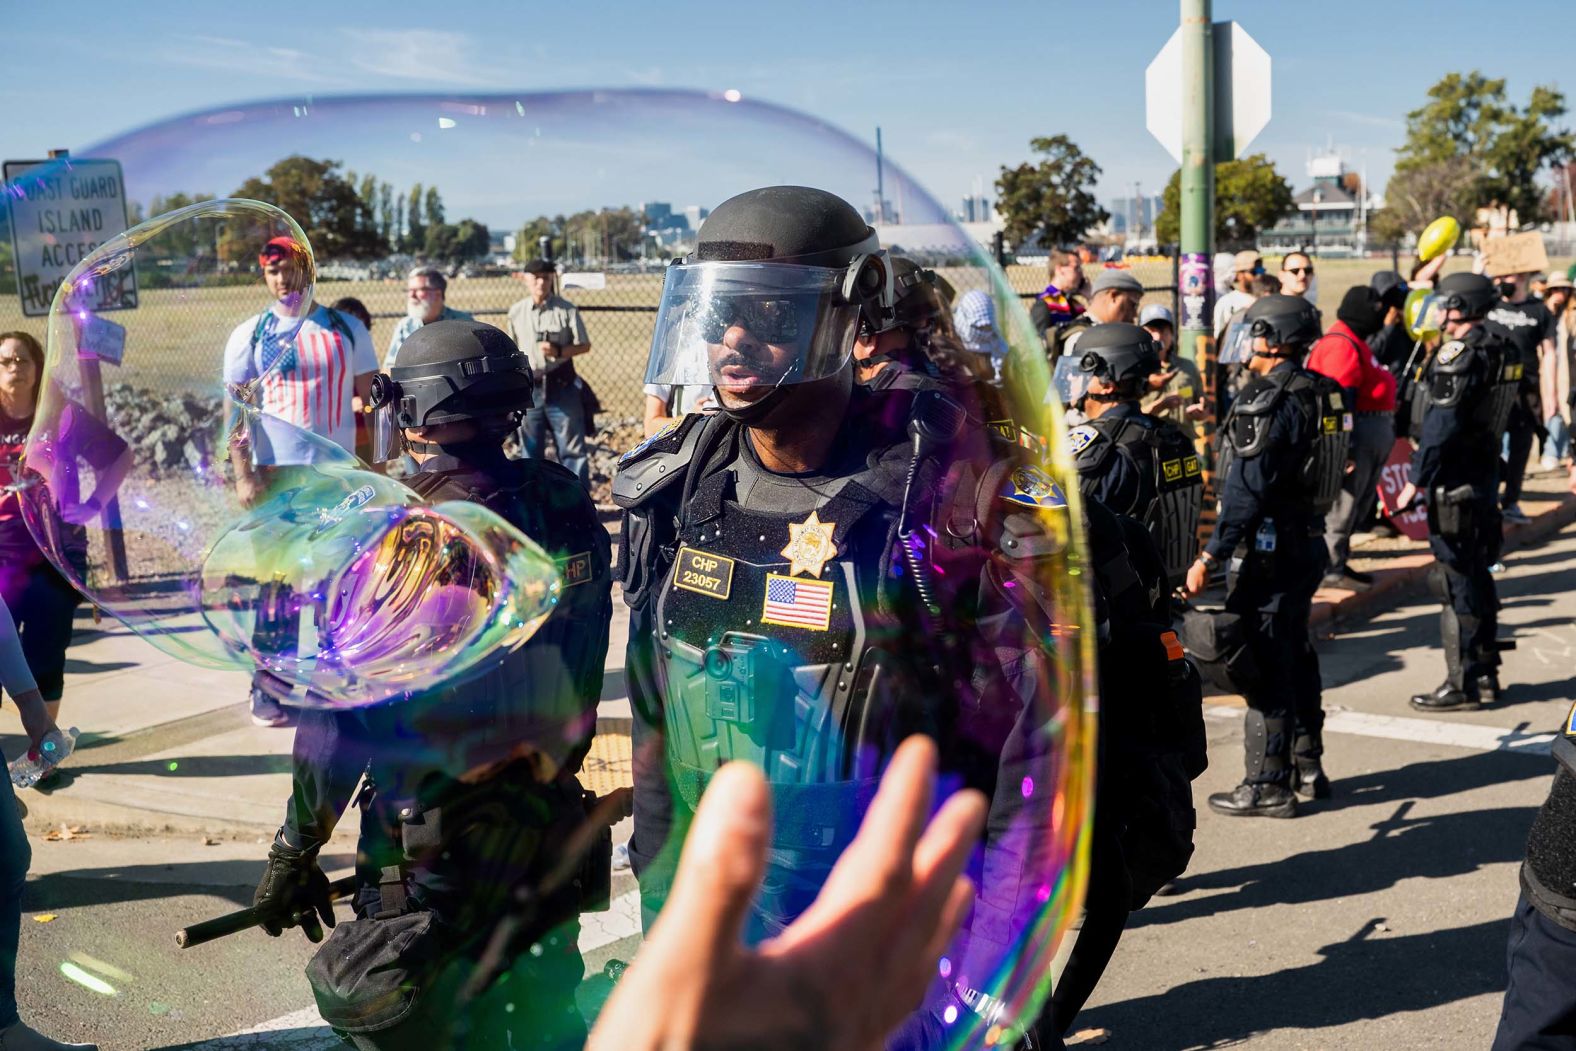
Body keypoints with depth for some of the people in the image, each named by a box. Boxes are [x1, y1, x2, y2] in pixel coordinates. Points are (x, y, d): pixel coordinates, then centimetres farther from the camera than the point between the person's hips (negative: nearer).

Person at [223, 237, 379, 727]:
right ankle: (269, 688, 7)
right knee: (280, 582, -2)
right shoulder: (249, 335, 4)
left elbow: (368, 400, 10)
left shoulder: (347, 329, 8)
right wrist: (243, 476, -9)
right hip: (278, 474, -2)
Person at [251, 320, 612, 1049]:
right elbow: (584, 673, 6)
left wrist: (295, 850, -7)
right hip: (550, 815, 6)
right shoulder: (568, 510, -3)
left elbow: (344, 710, -17)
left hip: (436, 834, -6)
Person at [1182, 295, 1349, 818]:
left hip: (1268, 546, -10)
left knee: (1263, 665, -3)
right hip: (1307, 539, 10)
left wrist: (1209, 556, -20)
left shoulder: (1268, 404, -19)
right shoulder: (1320, 395, 10)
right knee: (1296, 654, 18)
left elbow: (1247, 492, -22)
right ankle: (1307, 768, 28)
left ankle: (1268, 784, 3)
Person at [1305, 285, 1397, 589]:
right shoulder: (1342, 345, -17)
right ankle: (1331, 567, 2)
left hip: (1373, 436, 11)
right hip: (1357, 435, -11)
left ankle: (1337, 561, 24)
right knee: (1343, 504, -5)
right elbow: (1341, 400, -22)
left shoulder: (1355, 342, 18)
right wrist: (1346, 447, -25)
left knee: (1360, 504, 16)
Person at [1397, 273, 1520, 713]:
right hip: (1486, 473, 9)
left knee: (1455, 581, -4)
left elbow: (1442, 424, -22)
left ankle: (1461, 685, -1)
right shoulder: (1503, 348, 10)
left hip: (1453, 480, -9)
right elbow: (1498, 412, 14)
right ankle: (1485, 672, 27)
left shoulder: (1460, 353, -17)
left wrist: (1416, 479, -17)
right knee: (1478, 574, 17)